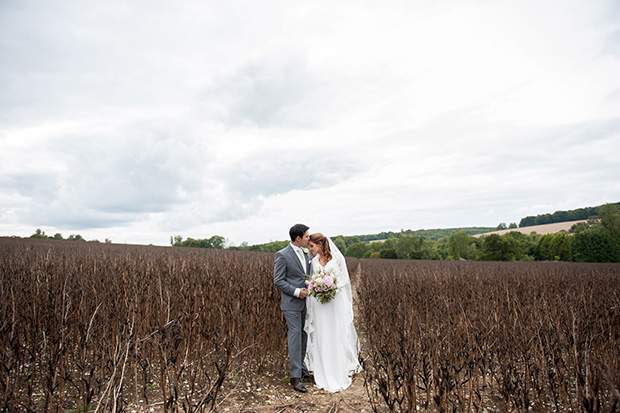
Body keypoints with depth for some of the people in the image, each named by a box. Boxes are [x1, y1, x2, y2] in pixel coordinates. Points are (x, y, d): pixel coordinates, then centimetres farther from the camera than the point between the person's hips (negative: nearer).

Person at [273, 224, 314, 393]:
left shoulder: (307, 253, 7)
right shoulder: (282, 255, -13)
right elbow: (278, 281, -12)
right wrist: (297, 292, -19)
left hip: (306, 301, 6)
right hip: (292, 302, -6)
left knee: (304, 334, 13)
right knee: (295, 334, -4)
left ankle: (301, 367, 28)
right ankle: (295, 376, 4)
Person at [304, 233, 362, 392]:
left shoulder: (337, 257, -6)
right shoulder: (315, 260, 8)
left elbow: (344, 279, -3)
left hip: (336, 302, -4)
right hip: (319, 302, 4)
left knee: (338, 336, 3)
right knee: (321, 337, 8)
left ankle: (341, 373, 19)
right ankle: (324, 372, 22)